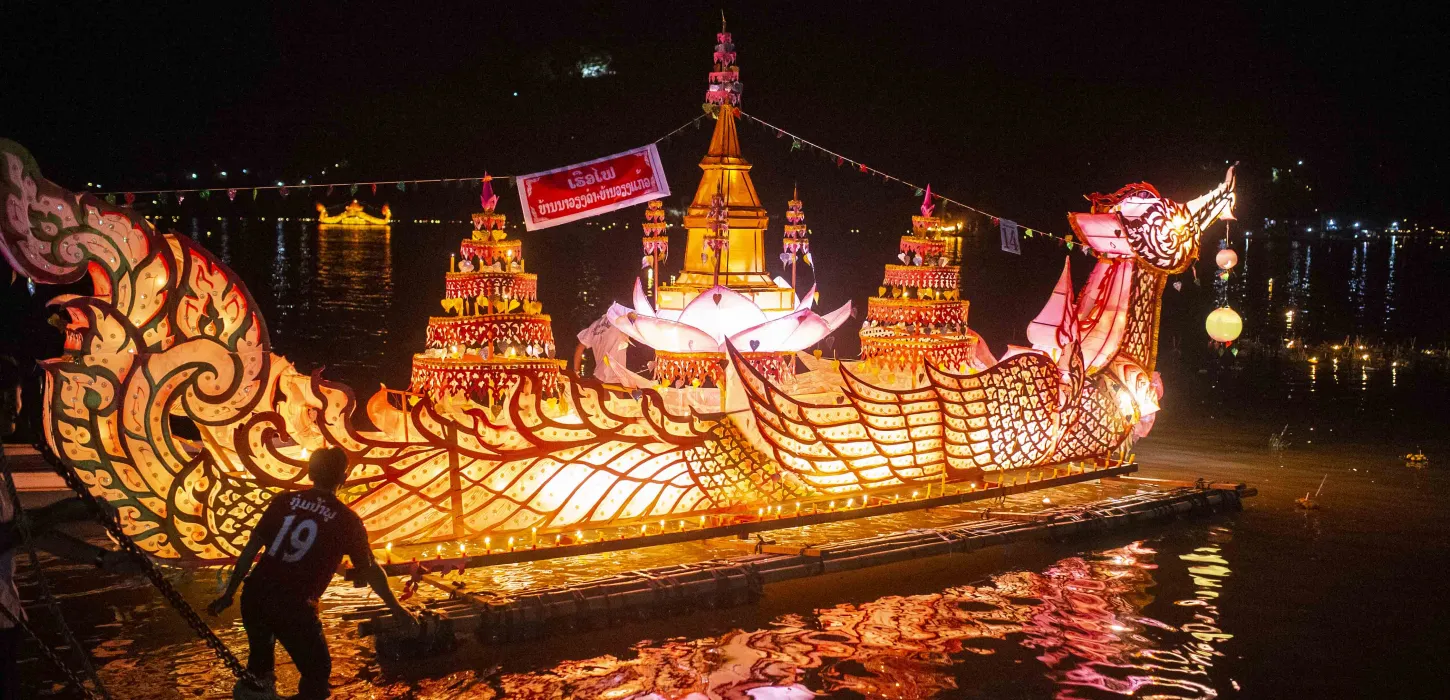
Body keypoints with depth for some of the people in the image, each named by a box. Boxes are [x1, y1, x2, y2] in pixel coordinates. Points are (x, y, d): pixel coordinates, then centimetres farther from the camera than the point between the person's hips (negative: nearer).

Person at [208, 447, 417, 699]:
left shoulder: (284, 501, 6)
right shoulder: (347, 519, -2)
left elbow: (251, 550, 7)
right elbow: (370, 570, 6)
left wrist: (229, 594, 17)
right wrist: (397, 608, 18)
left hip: (254, 596, 4)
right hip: (294, 608, -4)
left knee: (259, 661, 30)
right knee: (317, 672, 15)